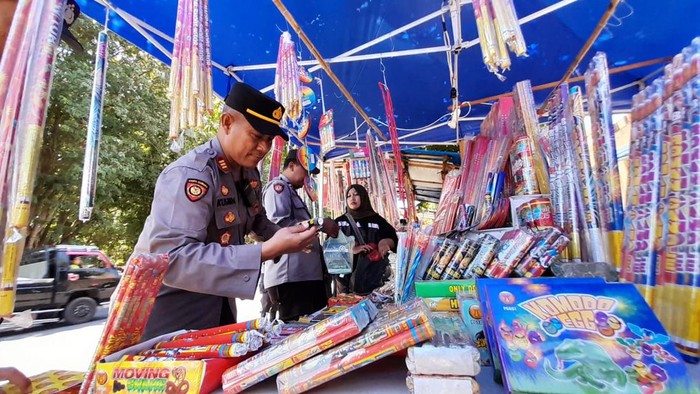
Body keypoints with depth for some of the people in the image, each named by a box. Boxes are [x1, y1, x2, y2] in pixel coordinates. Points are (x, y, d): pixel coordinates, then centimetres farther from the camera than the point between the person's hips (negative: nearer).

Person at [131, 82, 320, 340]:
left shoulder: (249, 172, 0)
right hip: (171, 309, -8)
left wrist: (284, 236, -4)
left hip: (217, 303, 8)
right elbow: (171, 258, -35)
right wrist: (266, 251, -38)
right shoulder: (190, 174, -26)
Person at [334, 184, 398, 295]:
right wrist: (351, 249, -17)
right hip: (346, 275, 1)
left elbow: (394, 240, 10)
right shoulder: (339, 222, 10)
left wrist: (385, 242, -13)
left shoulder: (376, 220, 8)